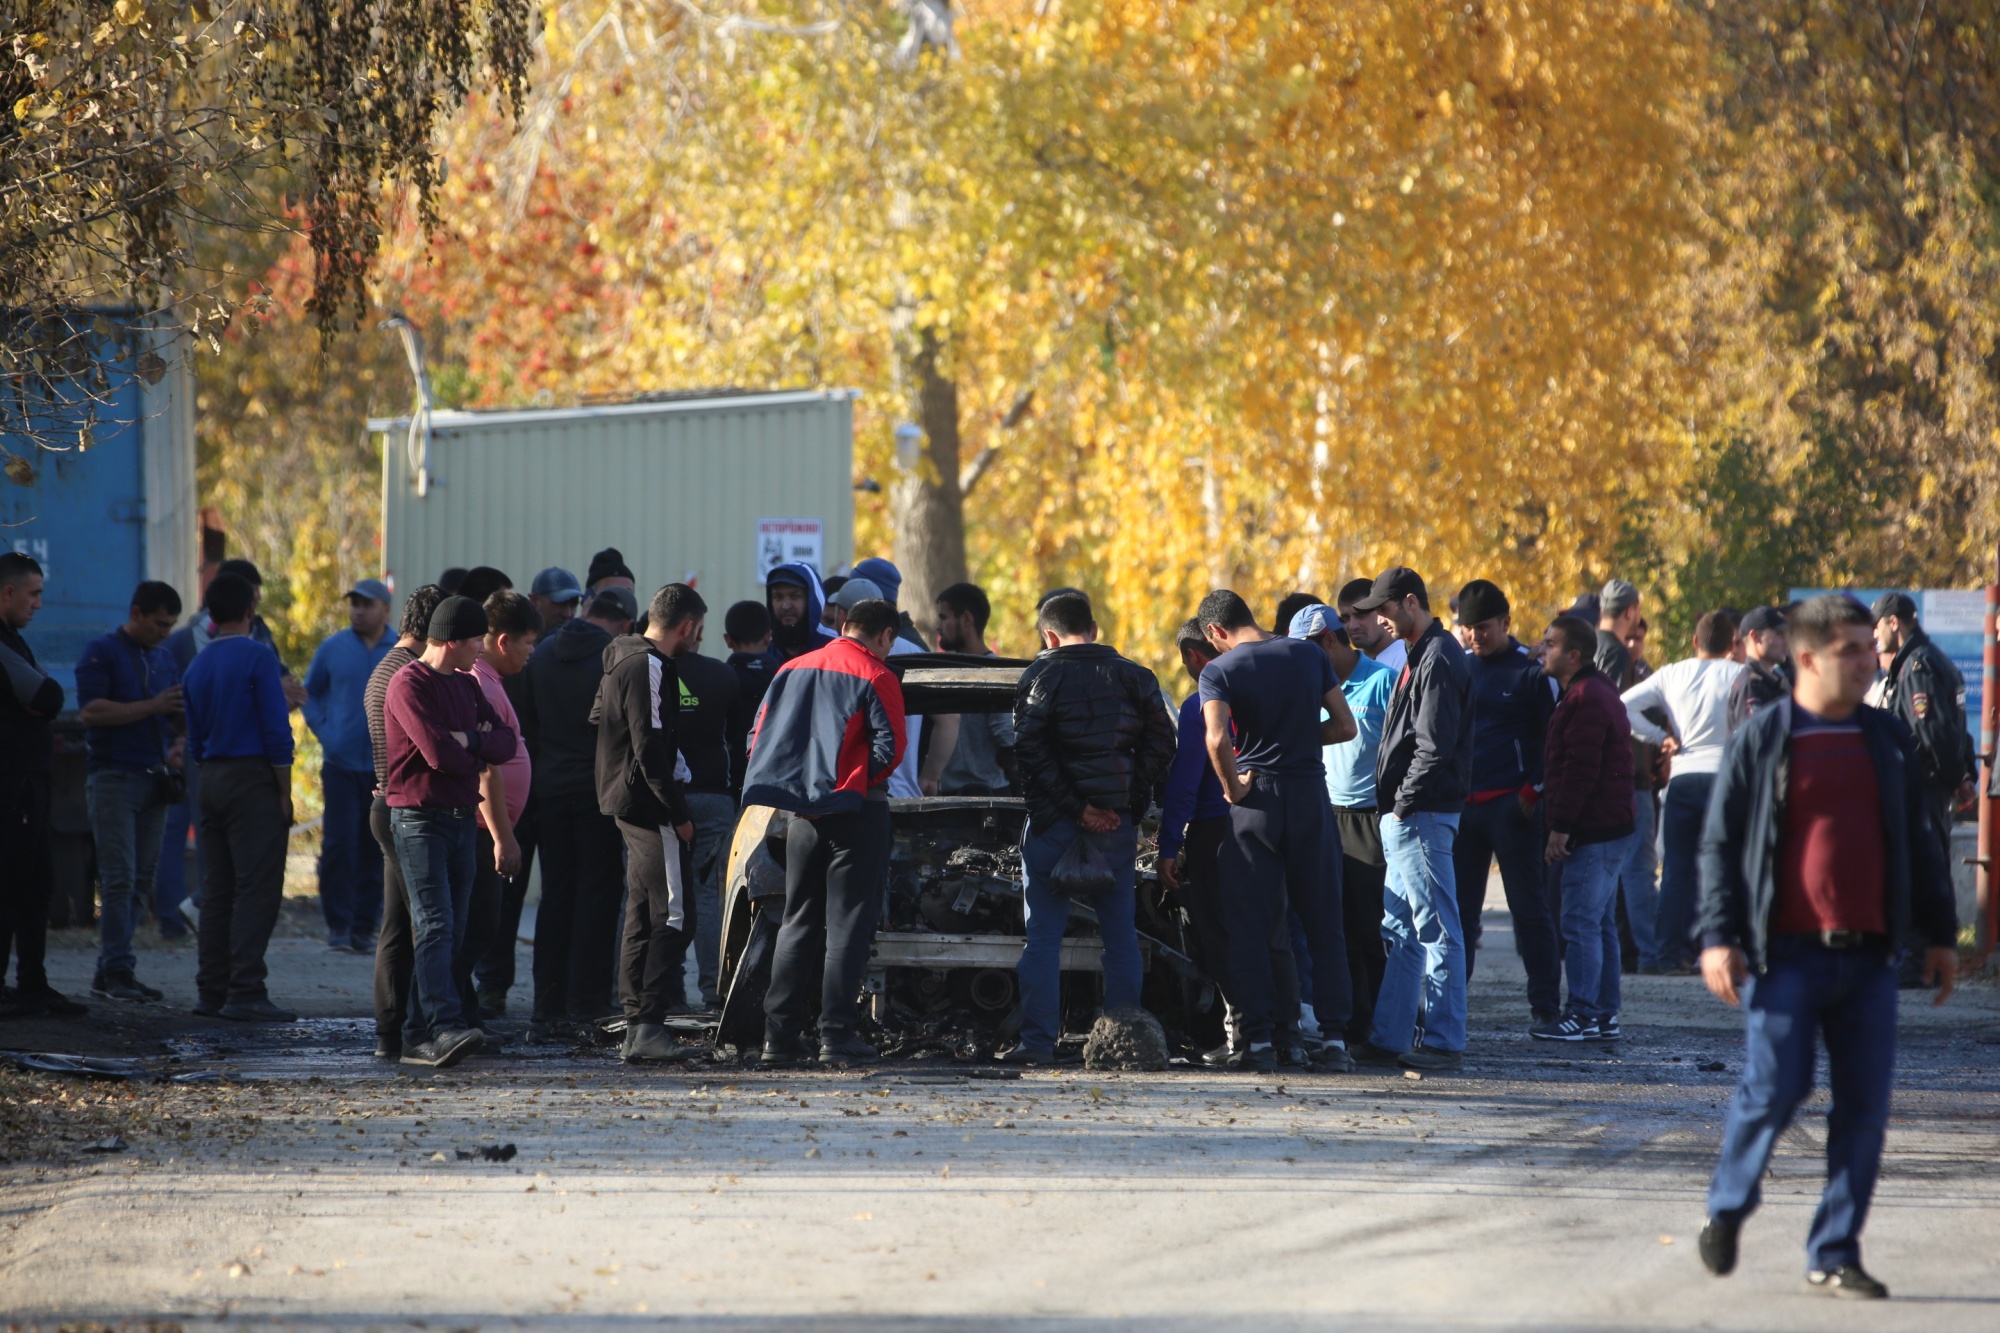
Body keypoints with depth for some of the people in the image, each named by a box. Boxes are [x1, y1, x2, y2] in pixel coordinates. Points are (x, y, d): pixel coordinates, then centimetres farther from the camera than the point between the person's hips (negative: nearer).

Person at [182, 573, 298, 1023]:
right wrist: (284, 793, -8)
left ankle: (212, 990, 11)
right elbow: (277, 732, -13)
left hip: (212, 780, 7)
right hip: (253, 779, -7)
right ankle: (246, 993, -14)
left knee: (217, 890, 11)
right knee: (257, 889, -8)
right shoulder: (257, 657, -9)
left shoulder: (199, 665, 12)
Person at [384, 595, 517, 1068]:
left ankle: (418, 1038, 8)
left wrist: (468, 740, -9)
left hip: (461, 818, 8)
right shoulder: (409, 685, -9)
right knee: (435, 925, -18)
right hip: (419, 818, -8)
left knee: (449, 932, 6)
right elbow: (438, 751, -20)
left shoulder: (466, 685, 18)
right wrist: (479, 752, -2)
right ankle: (444, 1027, -28)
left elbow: (506, 745, 10)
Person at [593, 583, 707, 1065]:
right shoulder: (649, 668, -16)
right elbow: (650, 748, -21)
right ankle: (648, 1025, -17)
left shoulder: (624, 660, 16)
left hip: (629, 807, 11)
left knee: (642, 918, 13)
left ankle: (636, 1026, 13)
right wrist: (678, 815, -18)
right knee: (674, 917, -11)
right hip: (651, 807, -11)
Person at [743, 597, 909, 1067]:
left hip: (803, 813, 5)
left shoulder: (793, 670, 11)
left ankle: (779, 1037, 7)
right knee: (847, 924, -2)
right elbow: (889, 748, -14)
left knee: (797, 923, 11)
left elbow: (760, 740, 10)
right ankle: (837, 1035, -6)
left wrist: (795, 785, 12)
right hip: (857, 812, -5)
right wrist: (861, 781, 3)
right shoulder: (875, 679, -7)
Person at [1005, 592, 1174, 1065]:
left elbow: (1029, 750, -13)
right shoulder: (1134, 676, 8)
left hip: (1056, 819, -3)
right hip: (1117, 822, 3)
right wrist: (1130, 805, 1)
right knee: (1120, 935, 9)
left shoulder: (1041, 675, -2)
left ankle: (1038, 1039, -6)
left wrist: (1075, 808, -12)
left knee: (1043, 934, 0)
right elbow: (1161, 744, 3)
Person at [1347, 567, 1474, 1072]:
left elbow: (1434, 747, -20)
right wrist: (1396, 808, 15)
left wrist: (1404, 804, -16)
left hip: (1422, 815, -11)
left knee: (1437, 930, -6)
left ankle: (1445, 1041, -4)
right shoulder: (1422, 656, 19)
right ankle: (1390, 1038, 16)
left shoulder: (1438, 660, -14)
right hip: (1404, 817, 11)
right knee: (1400, 929, 12)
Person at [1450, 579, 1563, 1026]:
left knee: (1529, 906, -2)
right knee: (1457, 907, 5)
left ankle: (1545, 1003, 1)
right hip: (1462, 805, 5)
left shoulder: (1532, 671, -3)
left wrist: (1535, 791, -11)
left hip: (1512, 805, -5)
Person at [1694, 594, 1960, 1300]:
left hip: (1867, 956, 4)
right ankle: (1726, 1210, 19)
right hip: (1786, 952, -4)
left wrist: (1938, 934, 17)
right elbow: (1719, 843, 1)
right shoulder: (1761, 740, 0)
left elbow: (1919, 843, 19)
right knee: (1775, 1089, -8)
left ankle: (1834, 1255, 9)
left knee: (1865, 1107, 0)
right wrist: (1718, 936, -6)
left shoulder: (1889, 740, 11)